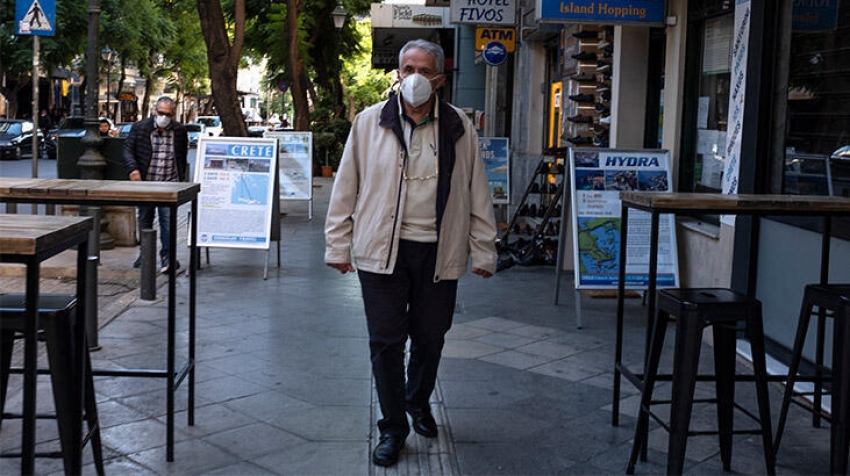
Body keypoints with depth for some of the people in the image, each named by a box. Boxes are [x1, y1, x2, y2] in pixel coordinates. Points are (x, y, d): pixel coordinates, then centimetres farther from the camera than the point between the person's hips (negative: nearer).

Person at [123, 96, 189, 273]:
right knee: (144, 219, 12)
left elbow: (183, 156, 13)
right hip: (145, 182, 2)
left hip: (169, 183, -2)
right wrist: (132, 169, -13)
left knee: (168, 219, -12)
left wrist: (181, 179, 11)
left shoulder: (180, 131, 3)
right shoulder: (140, 127, 1)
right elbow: (128, 148, 3)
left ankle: (167, 255, -7)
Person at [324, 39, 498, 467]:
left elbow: (477, 194, 6)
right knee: (386, 341, 2)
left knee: (430, 338, 13)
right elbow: (346, 187, 4)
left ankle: (419, 402, 41)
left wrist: (483, 251, 5)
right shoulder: (370, 122, 1)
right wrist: (338, 246, 3)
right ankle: (393, 428, 17)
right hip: (382, 251, -1)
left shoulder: (459, 128, 4)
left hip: (438, 253, 1)